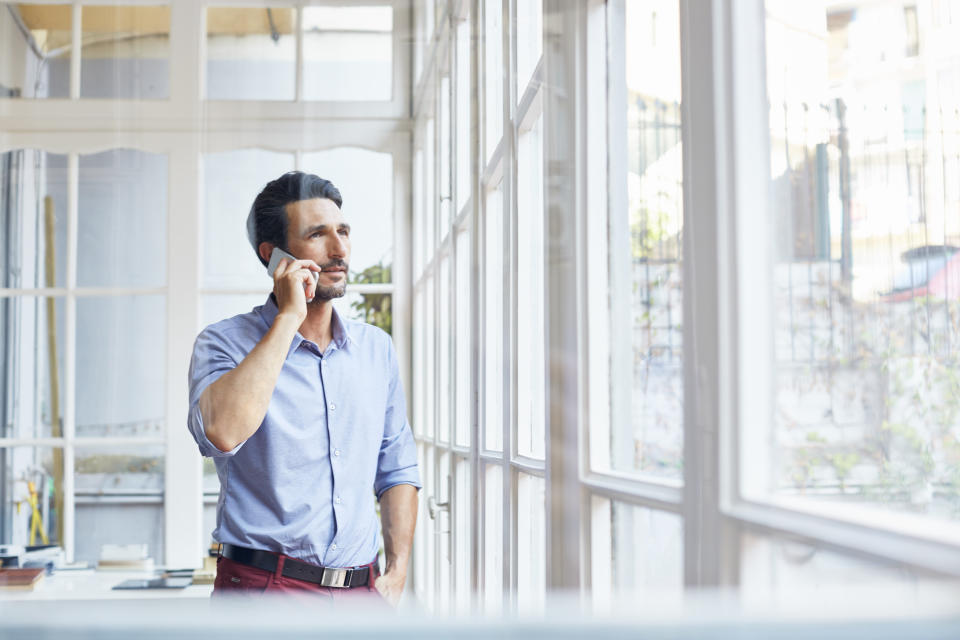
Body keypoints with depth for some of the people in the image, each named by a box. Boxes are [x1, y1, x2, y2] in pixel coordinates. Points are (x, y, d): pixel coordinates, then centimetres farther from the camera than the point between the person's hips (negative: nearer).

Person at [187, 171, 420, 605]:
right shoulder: (224, 342, -5)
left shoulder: (376, 348, 10)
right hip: (263, 585, -4)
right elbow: (221, 433, -26)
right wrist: (288, 317, -18)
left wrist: (396, 575, 5)